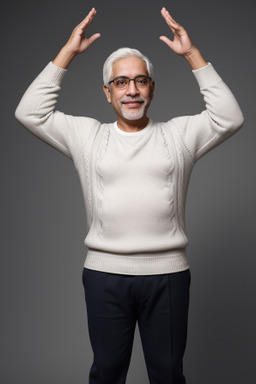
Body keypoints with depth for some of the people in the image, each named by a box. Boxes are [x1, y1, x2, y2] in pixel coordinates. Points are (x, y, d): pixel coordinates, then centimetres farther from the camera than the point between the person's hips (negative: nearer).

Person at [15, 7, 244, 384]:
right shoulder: (87, 135, 6)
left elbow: (230, 116, -4)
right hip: (104, 273, 1)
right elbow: (30, 112, 0)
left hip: (167, 273, 0)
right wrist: (68, 51, -3)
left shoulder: (179, 134, 6)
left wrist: (192, 54, -6)